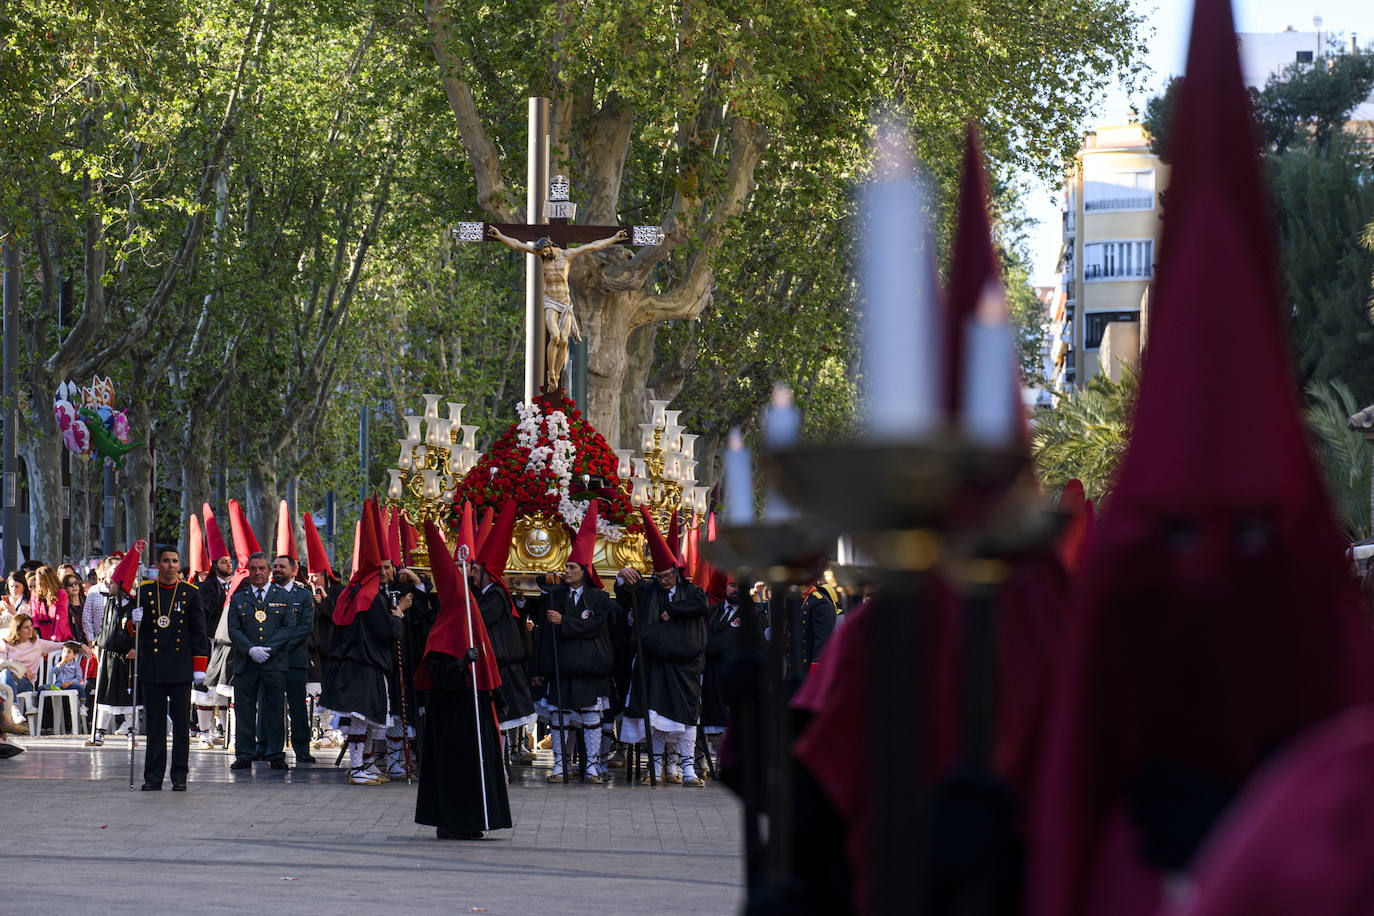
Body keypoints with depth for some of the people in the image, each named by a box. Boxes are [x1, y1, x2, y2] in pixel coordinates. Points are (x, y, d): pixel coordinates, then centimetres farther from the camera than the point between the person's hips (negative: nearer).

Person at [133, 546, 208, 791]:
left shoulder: (190, 593, 5)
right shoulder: (144, 591, 6)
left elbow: (199, 632, 6)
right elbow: (135, 629, 10)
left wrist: (199, 667, 0)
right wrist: (135, 622, -14)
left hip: (181, 667, -1)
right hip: (152, 667, 1)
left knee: (181, 722, 1)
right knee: (155, 722, 2)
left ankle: (180, 777, 5)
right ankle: (153, 777, 6)